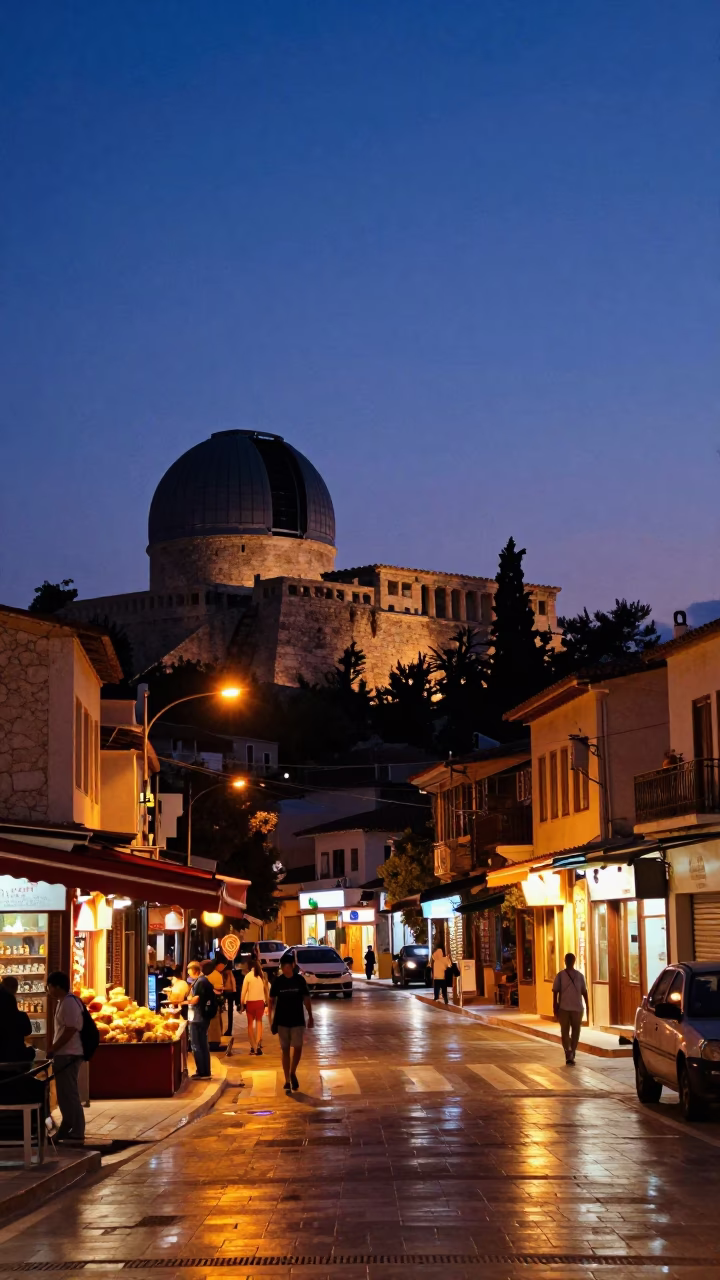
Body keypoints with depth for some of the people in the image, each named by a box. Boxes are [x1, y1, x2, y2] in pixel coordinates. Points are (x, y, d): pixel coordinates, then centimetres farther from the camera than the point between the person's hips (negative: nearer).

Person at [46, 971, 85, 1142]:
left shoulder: (69, 1003, -16)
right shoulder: (64, 1002, 17)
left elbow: (70, 1031, -22)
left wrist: (52, 1049, -17)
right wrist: (53, 1049, 14)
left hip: (68, 1055, -11)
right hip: (65, 1054, 11)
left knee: (68, 1094, -8)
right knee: (66, 1094, 13)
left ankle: (77, 1133, -5)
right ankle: (67, 1131, 18)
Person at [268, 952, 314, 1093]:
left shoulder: (300, 980, -4)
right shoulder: (278, 981, -4)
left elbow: (306, 998, 4)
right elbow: (272, 1000, 1)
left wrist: (310, 1017, 5)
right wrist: (270, 1018, -5)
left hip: (297, 1020, 0)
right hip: (282, 1021, 0)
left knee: (298, 1048, -8)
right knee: (285, 1050, 5)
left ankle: (293, 1073, 17)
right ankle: (287, 1081, 12)